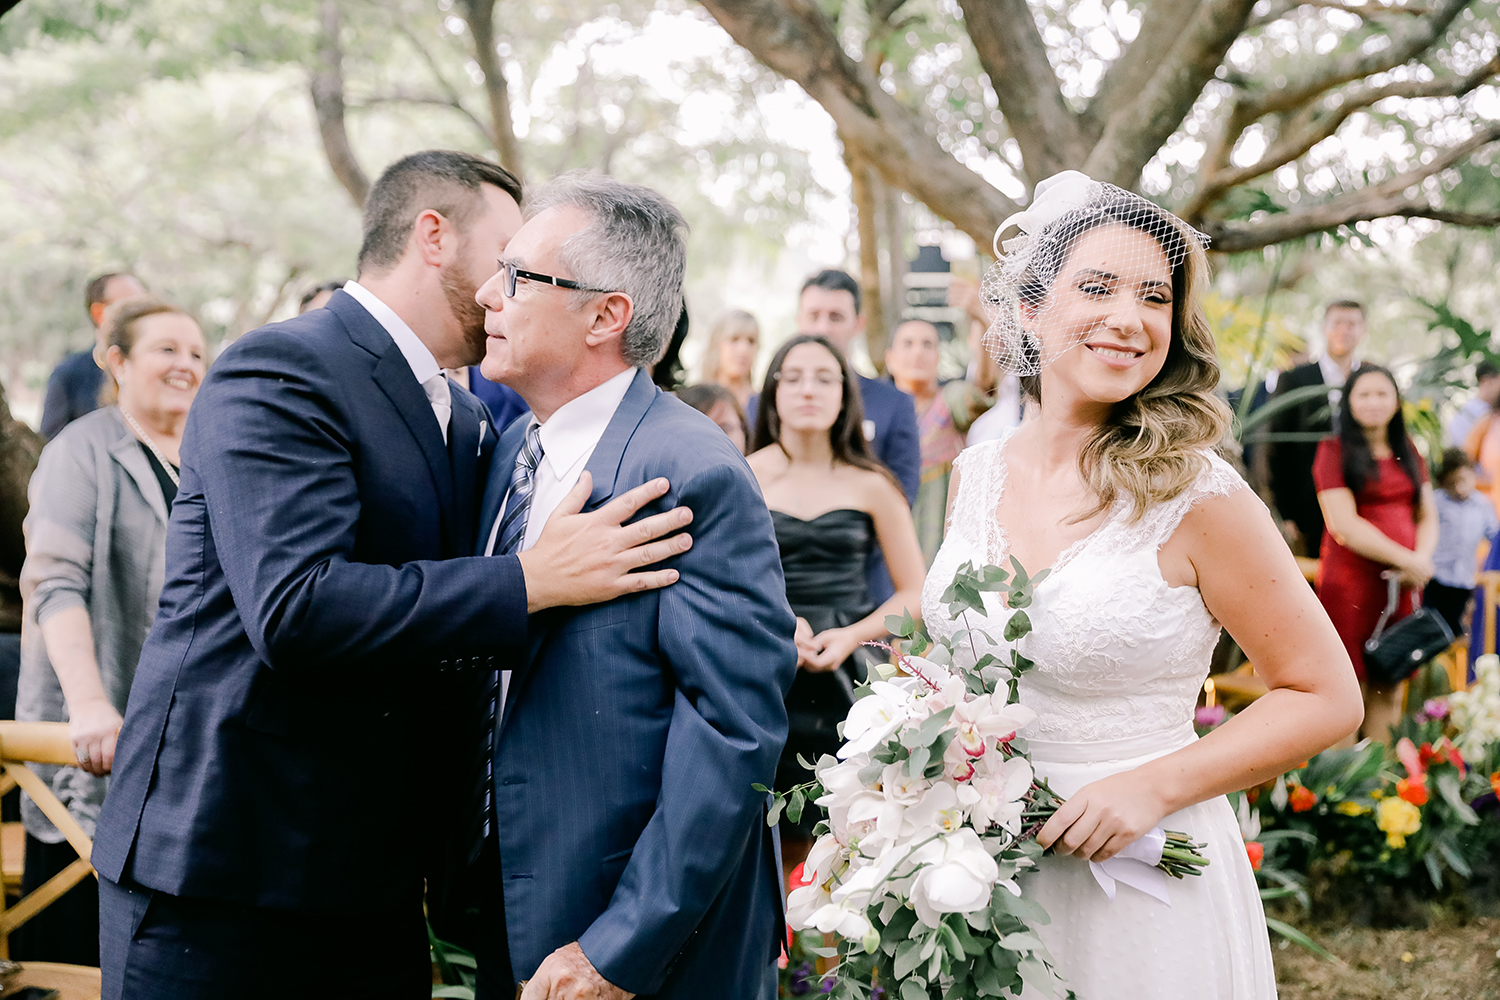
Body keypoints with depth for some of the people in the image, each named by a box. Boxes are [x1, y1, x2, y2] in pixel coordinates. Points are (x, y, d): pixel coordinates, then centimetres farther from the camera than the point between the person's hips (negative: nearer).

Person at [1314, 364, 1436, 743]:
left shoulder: (1407, 451, 15)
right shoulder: (1334, 450, -3)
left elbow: (1427, 516, 15)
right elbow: (1345, 525, -12)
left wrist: (1423, 557, -6)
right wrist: (1405, 559, -14)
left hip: (1403, 583, 5)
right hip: (1351, 581, -5)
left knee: (1390, 691, 7)